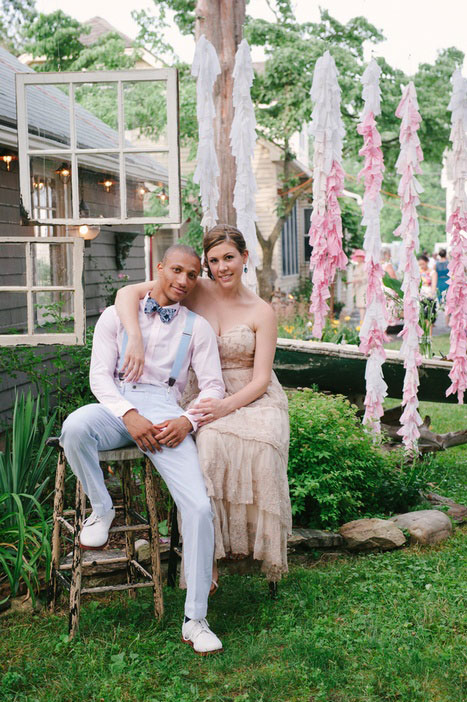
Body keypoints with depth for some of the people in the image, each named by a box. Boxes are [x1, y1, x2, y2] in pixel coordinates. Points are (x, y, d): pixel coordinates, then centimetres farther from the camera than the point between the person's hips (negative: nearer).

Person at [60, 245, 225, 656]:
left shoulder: (197, 327, 15)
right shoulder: (116, 316, 14)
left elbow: (213, 386, 10)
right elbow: (100, 375, 4)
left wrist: (188, 420, -11)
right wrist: (129, 415, -14)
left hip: (165, 412, 0)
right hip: (116, 405, 0)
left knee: (199, 507, -19)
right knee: (74, 427, -37)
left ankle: (195, 620, -7)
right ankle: (101, 509, -7)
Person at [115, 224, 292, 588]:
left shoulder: (262, 312, -3)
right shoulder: (196, 291, 0)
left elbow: (261, 379, -6)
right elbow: (128, 292, -7)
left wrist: (225, 407, -24)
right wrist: (136, 339, -23)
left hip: (254, 399, 0)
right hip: (206, 394, 1)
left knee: (262, 449, -33)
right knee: (209, 447, -33)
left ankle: (267, 551, -14)